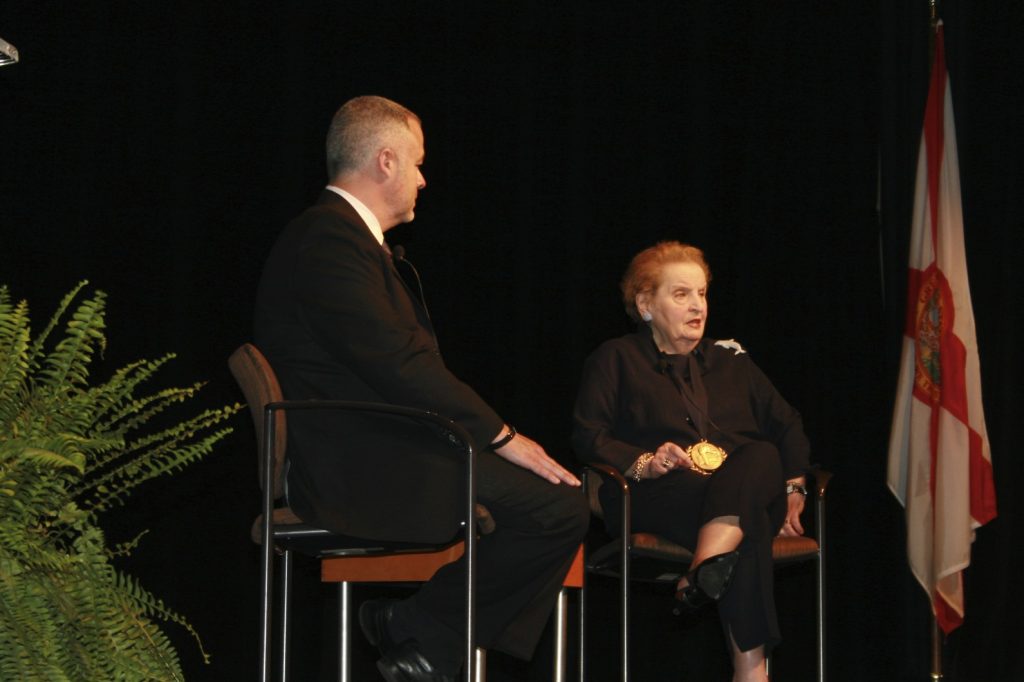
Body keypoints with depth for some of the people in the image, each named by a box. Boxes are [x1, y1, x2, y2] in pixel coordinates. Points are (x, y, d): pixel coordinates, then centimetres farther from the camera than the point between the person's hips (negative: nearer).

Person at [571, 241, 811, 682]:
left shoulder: (730, 359, 28)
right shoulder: (617, 359, 17)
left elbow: (787, 425, 23)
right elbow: (588, 435, 4)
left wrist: (793, 487, 4)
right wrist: (643, 463, -16)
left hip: (747, 493, 3)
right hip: (659, 500, -3)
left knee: (762, 456, -37)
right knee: (749, 528, -38)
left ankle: (704, 573, -56)